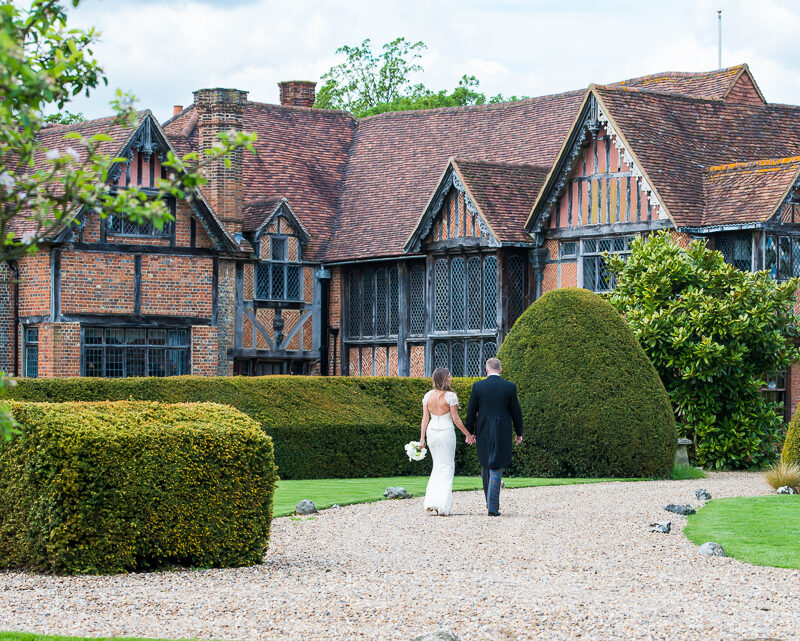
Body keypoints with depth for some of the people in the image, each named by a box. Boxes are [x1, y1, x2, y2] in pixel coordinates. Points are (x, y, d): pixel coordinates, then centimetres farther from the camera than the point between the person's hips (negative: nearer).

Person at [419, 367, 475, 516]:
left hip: (431, 432, 5)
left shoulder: (428, 396, 4)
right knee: (447, 466, 4)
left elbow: (425, 418, 4)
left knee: (437, 466, 17)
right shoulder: (450, 396, -10)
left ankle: (431, 503, 7)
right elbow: (455, 418, -9)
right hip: (446, 431, -5)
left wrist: (422, 439, 6)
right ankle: (442, 506, 0)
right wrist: (468, 435, 0)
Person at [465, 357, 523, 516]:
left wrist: (470, 432, 9)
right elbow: (516, 412, 2)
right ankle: (493, 507, -5)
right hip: (502, 432, -1)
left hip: (483, 432, 1)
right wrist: (519, 433, 12)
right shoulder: (510, 387, -3)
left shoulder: (478, 386, -3)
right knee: (496, 469, 0)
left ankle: (490, 501, 27)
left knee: (486, 466, 20)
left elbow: (471, 411, 0)